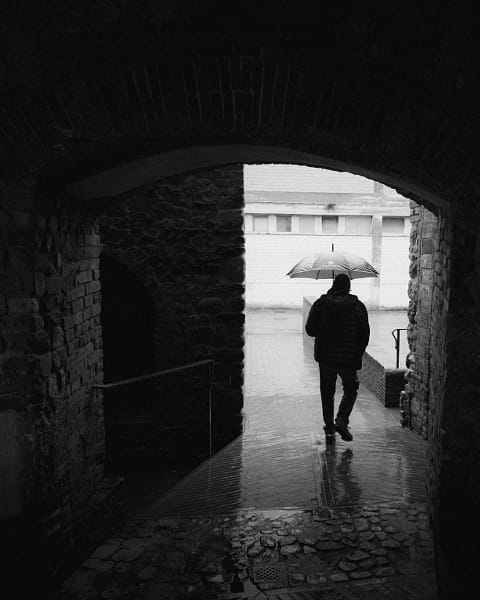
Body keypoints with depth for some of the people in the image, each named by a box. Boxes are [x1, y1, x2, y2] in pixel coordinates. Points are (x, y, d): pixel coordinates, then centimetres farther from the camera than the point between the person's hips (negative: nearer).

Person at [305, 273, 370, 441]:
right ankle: (341, 421, -6)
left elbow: (310, 330, -1)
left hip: (324, 356, 2)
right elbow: (365, 334, -2)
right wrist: (358, 354, 10)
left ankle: (329, 425, 21)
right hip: (349, 358, -1)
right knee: (350, 390, 13)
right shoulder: (358, 306, -4)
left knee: (327, 391, 16)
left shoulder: (320, 304, -2)